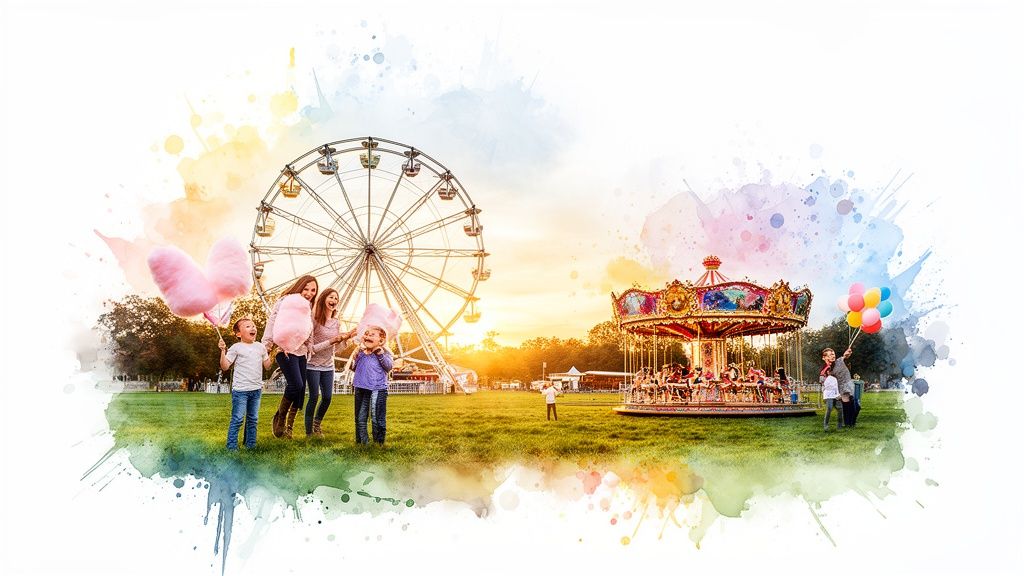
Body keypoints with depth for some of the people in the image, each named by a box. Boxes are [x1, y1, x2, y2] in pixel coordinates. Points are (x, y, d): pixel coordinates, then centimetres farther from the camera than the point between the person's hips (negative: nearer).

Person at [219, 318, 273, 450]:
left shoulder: (260, 347, 9)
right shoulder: (236, 348, -6)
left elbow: (267, 366, 12)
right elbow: (225, 366, -10)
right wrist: (223, 351, -19)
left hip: (256, 389, 5)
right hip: (240, 389, -5)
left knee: (252, 419, 13)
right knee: (237, 419, -4)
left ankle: (250, 445, 22)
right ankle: (231, 446, 3)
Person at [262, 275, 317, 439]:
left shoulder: (310, 307, 11)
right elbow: (272, 324, -9)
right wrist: (264, 348, -12)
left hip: (301, 353, 7)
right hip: (286, 351, -7)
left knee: (300, 393, 5)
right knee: (296, 385, -19)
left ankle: (289, 428, 18)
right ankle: (280, 417, 5)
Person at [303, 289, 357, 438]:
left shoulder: (336, 323, 6)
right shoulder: (314, 320, -13)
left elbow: (337, 348, 7)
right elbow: (311, 348, -18)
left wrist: (346, 337, -8)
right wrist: (332, 340, -22)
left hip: (328, 366, 5)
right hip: (313, 365, -5)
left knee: (327, 397, 4)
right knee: (314, 397, -5)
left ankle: (317, 424, 29)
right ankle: (309, 433, 6)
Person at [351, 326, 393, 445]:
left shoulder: (384, 353, 0)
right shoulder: (360, 352, 11)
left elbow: (389, 367, -13)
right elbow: (354, 368, 19)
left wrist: (380, 354, -19)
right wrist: (354, 358, 1)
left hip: (378, 389, -4)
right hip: (361, 389, 4)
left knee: (377, 417, -2)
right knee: (360, 417, 11)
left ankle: (379, 441, 9)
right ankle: (361, 440, 22)